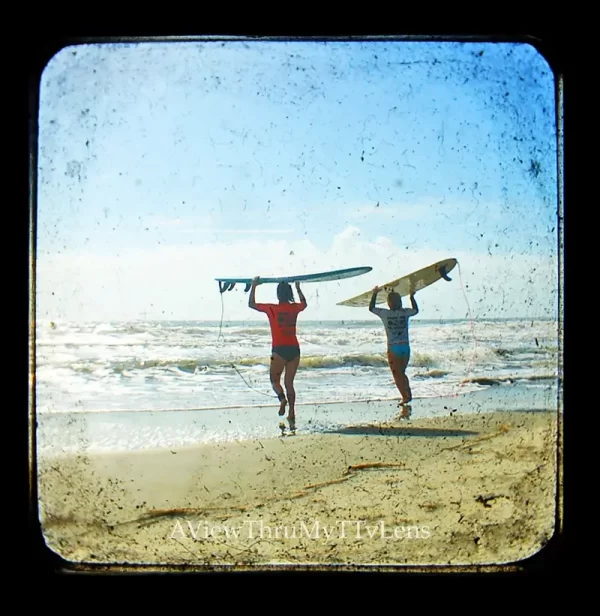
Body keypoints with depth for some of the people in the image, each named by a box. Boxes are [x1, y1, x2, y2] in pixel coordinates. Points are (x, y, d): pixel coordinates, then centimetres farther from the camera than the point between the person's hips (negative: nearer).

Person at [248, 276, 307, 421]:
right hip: (294, 349, 4)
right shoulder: (295, 308, 5)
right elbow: (304, 304, 31)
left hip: (279, 350, -4)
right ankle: (291, 412, 5)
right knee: (289, 382, 12)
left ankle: (282, 398, -20)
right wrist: (298, 288, 39)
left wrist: (254, 286, 12)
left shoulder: (272, 309, -6)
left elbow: (251, 304, 5)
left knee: (275, 380, 10)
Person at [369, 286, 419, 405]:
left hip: (393, 348, -4)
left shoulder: (385, 314, -8)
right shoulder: (405, 312, -1)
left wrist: (375, 294, 18)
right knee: (402, 373, 20)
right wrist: (412, 297, 32)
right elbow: (416, 310, 23)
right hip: (406, 347, 4)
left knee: (397, 375, 5)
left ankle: (405, 396, -3)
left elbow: (371, 308, 9)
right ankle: (409, 394, 14)